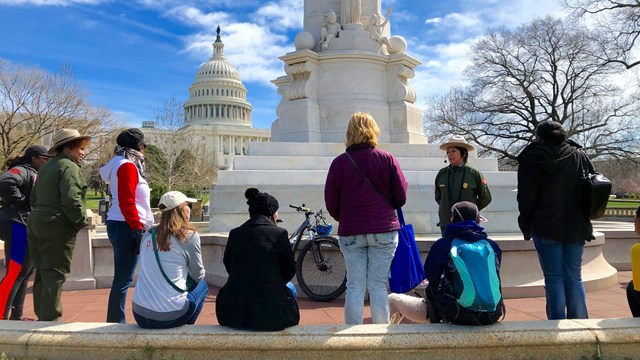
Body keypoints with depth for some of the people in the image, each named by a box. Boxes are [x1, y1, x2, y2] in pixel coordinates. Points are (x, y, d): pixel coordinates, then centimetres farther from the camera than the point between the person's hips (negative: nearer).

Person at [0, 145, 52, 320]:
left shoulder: (33, 174, 21)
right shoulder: (22, 170, -10)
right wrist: (21, 202, -21)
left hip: (26, 226, 11)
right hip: (17, 225, -11)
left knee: (25, 273, 14)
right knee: (15, 273, -11)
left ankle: (16, 316, 23)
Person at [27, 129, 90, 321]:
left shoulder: (46, 167, 17)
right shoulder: (69, 167, -12)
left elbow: (34, 198, 20)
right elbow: (71, 200, -23)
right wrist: (83, 221, -11)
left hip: (35, 224, 9)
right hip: (56, 227, -9)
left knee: (42, 272, 15)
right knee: (56, 273, -3)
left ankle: (42, 316, 25)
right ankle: (50, 318, 0)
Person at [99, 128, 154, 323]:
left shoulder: (122, 164, 18)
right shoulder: (128, 166, -11)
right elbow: (126, 202, -19)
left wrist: (138, 226, 17)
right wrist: (138, 227, -17)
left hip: (123, 226, 10)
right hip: (127, 227, -10)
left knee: (122, 278, 14)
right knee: (123, 279, -5)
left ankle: (115, 321, 20)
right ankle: (116, 322, 1)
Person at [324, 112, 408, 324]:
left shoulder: (339, 162, 0)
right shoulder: (387, 159, -1)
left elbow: (331, 203, 2)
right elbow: (401, 197, 1)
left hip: (350, 233, 1)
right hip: (384, 231, 0)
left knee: (354, 286, 7)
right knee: (379, 286, 5)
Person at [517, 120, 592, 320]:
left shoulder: (531, 159, -5)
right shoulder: (580, 156, 7)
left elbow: (526, 199, -6)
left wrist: (527, 228, 3)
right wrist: (586, 226, 15)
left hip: (547, 229, -4)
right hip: (577, 228, 4)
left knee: (554, 278, 2)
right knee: (574, 277, 11)